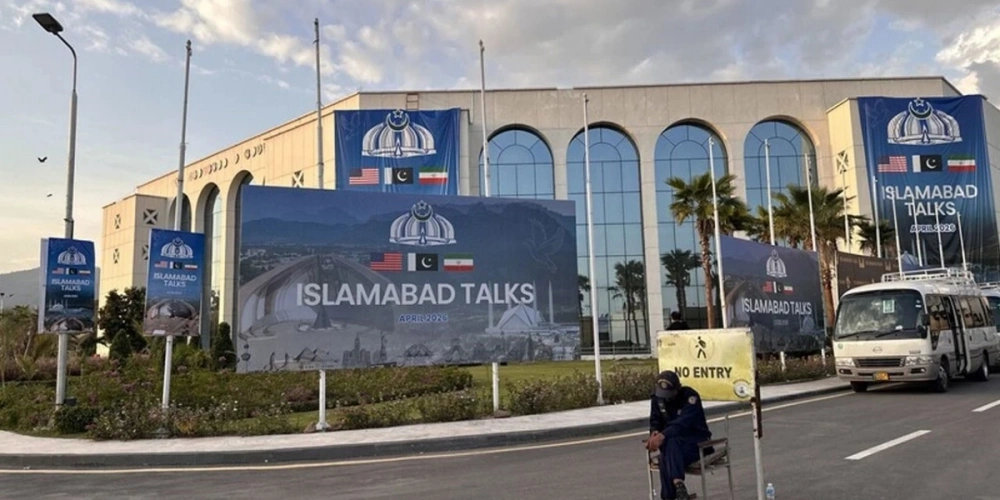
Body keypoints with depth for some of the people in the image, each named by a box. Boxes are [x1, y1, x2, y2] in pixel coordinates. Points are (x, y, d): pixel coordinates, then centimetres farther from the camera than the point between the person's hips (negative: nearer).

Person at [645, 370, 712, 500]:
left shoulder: (690, 396, -16)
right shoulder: (657, 397, 4)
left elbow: (684, 422, -29)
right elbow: (655, 420, 6)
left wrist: (662, 435, -42)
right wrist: (654, 433, -19)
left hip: (697, 441, -5)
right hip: (675, 442, 5)